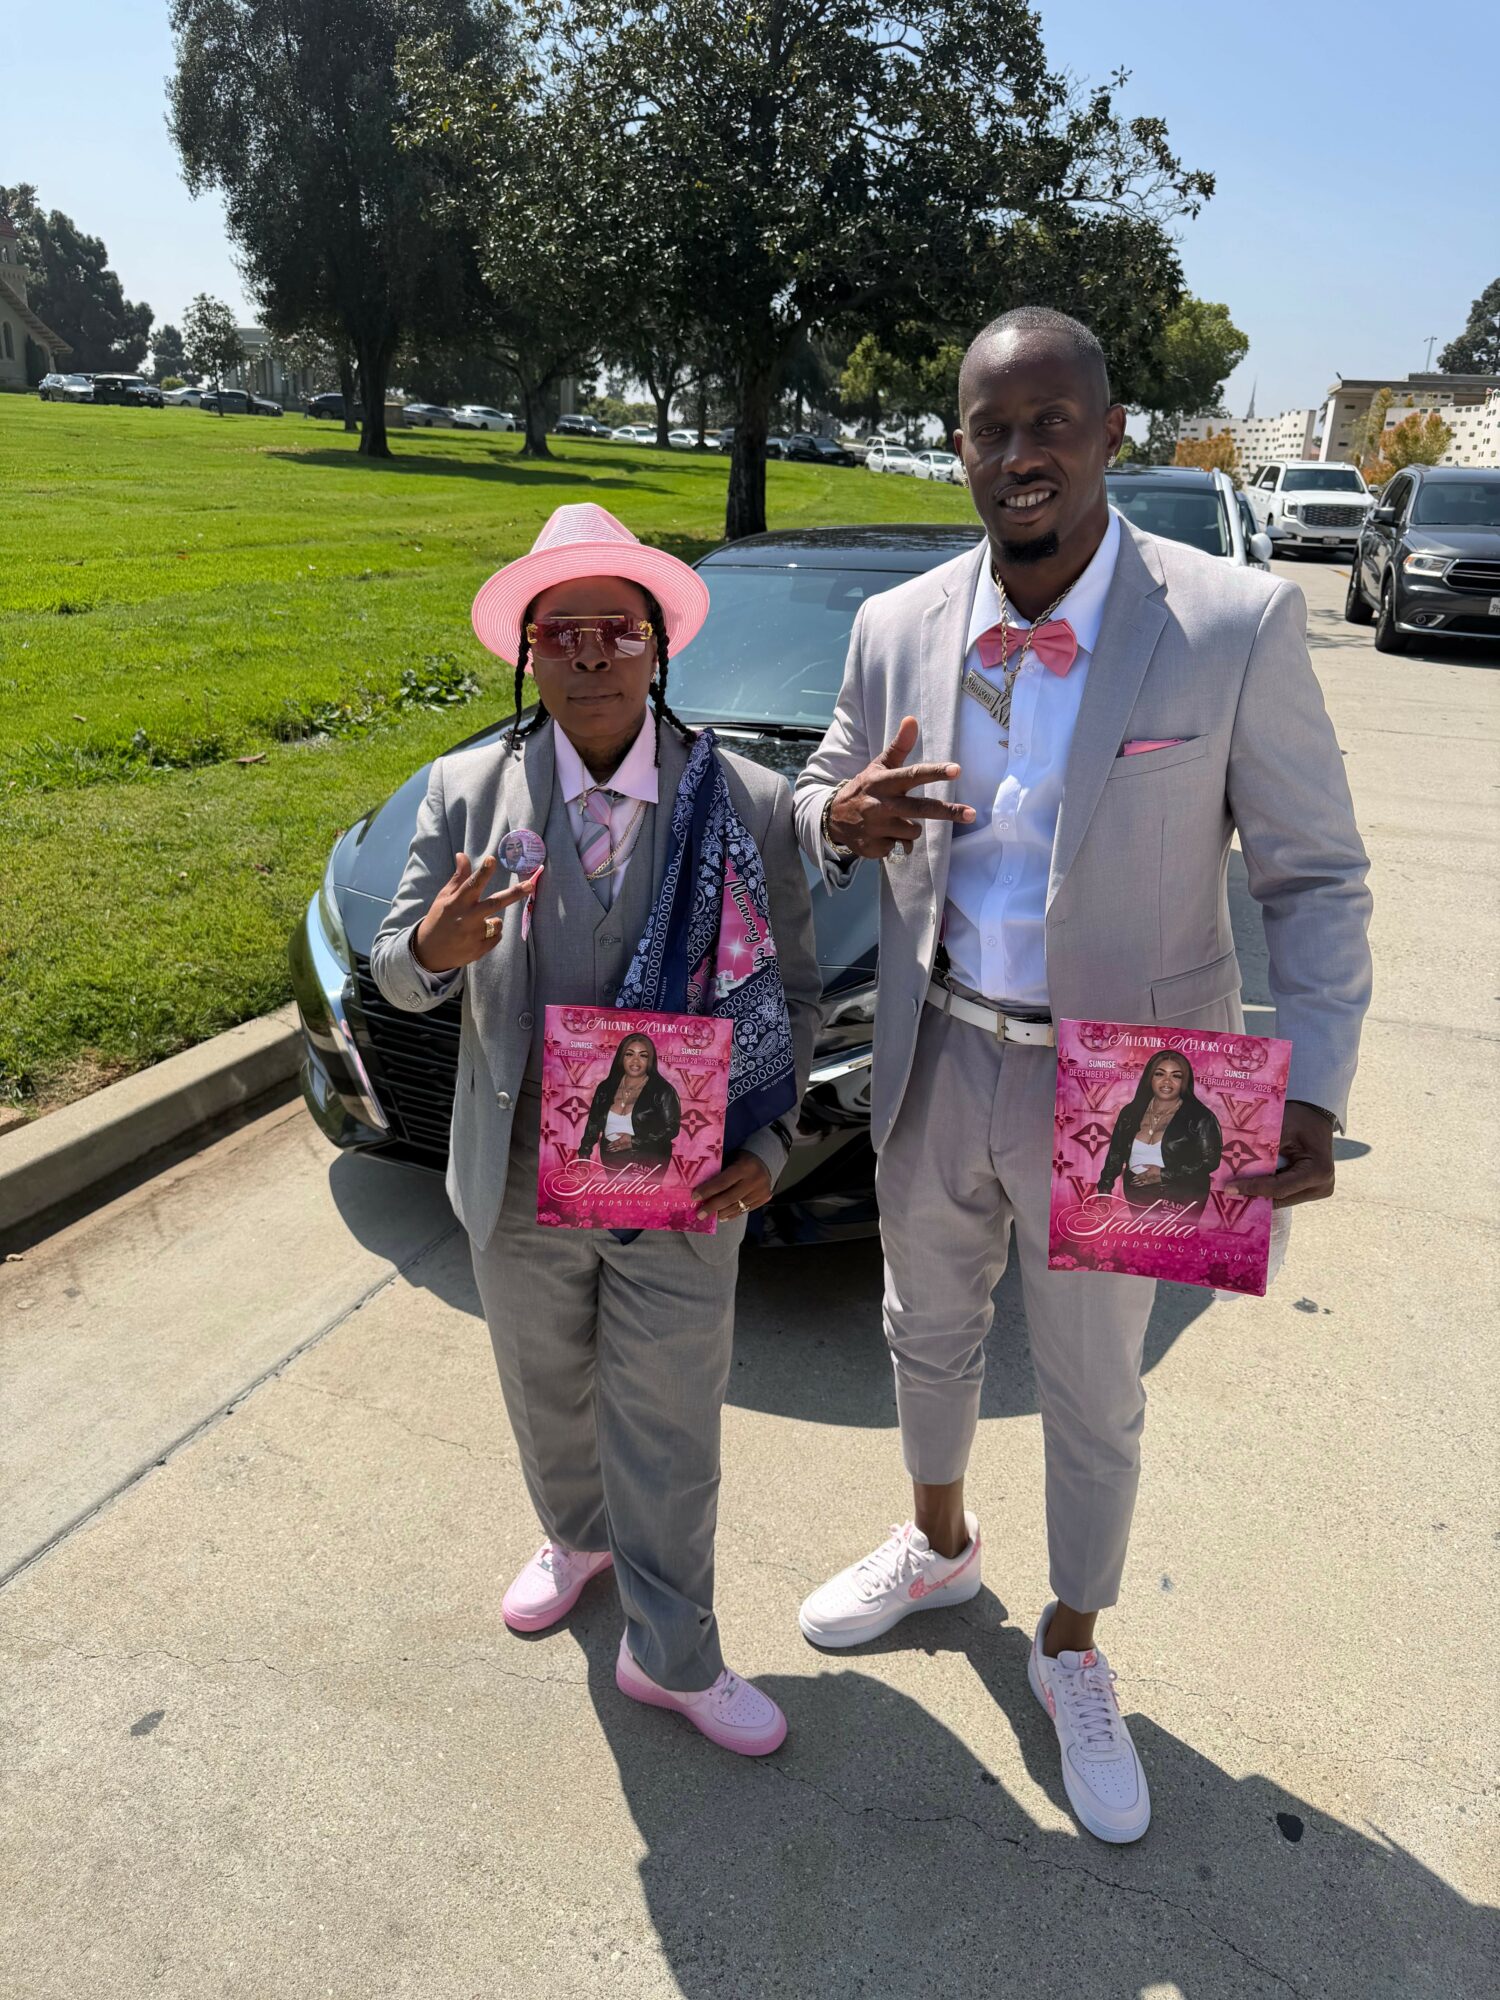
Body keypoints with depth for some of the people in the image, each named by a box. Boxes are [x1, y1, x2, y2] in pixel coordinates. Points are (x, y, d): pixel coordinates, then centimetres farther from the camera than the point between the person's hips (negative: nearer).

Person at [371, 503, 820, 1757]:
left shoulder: (749, 805, -10)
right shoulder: (468, 791, -6)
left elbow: (795, 994, -2)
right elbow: (398, 972, -1)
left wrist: (767, 1141, -14)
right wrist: (434, 947, -26)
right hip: (518, 1182, 3)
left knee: (668, 1432, 12)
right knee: (548, 1393, 25)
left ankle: (673, 1656, 35)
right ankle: (577, 1536, 56)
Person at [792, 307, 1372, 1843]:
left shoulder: (1237, 627, -15)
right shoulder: (896, 628, -3)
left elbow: (1312, 878, -9)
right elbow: (817, 798, 10)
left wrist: (1312, 1091, -20)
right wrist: (841, 819, -16)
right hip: (933, 1065, 4)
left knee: (1093, 1399, 15)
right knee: (928, 1336, 24)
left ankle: (1072, 1651, 43)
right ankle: (938, 1545, 54)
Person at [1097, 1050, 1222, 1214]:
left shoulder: (1199, 1117, -9)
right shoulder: (1131, 1112, 5)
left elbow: (1210, 1161, -12)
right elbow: (1115, 1153, 12)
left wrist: (1164, 1175, -15)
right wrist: (1105, 1187, 1)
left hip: (1179, 1201, -4)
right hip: (1135, 1199, 4)